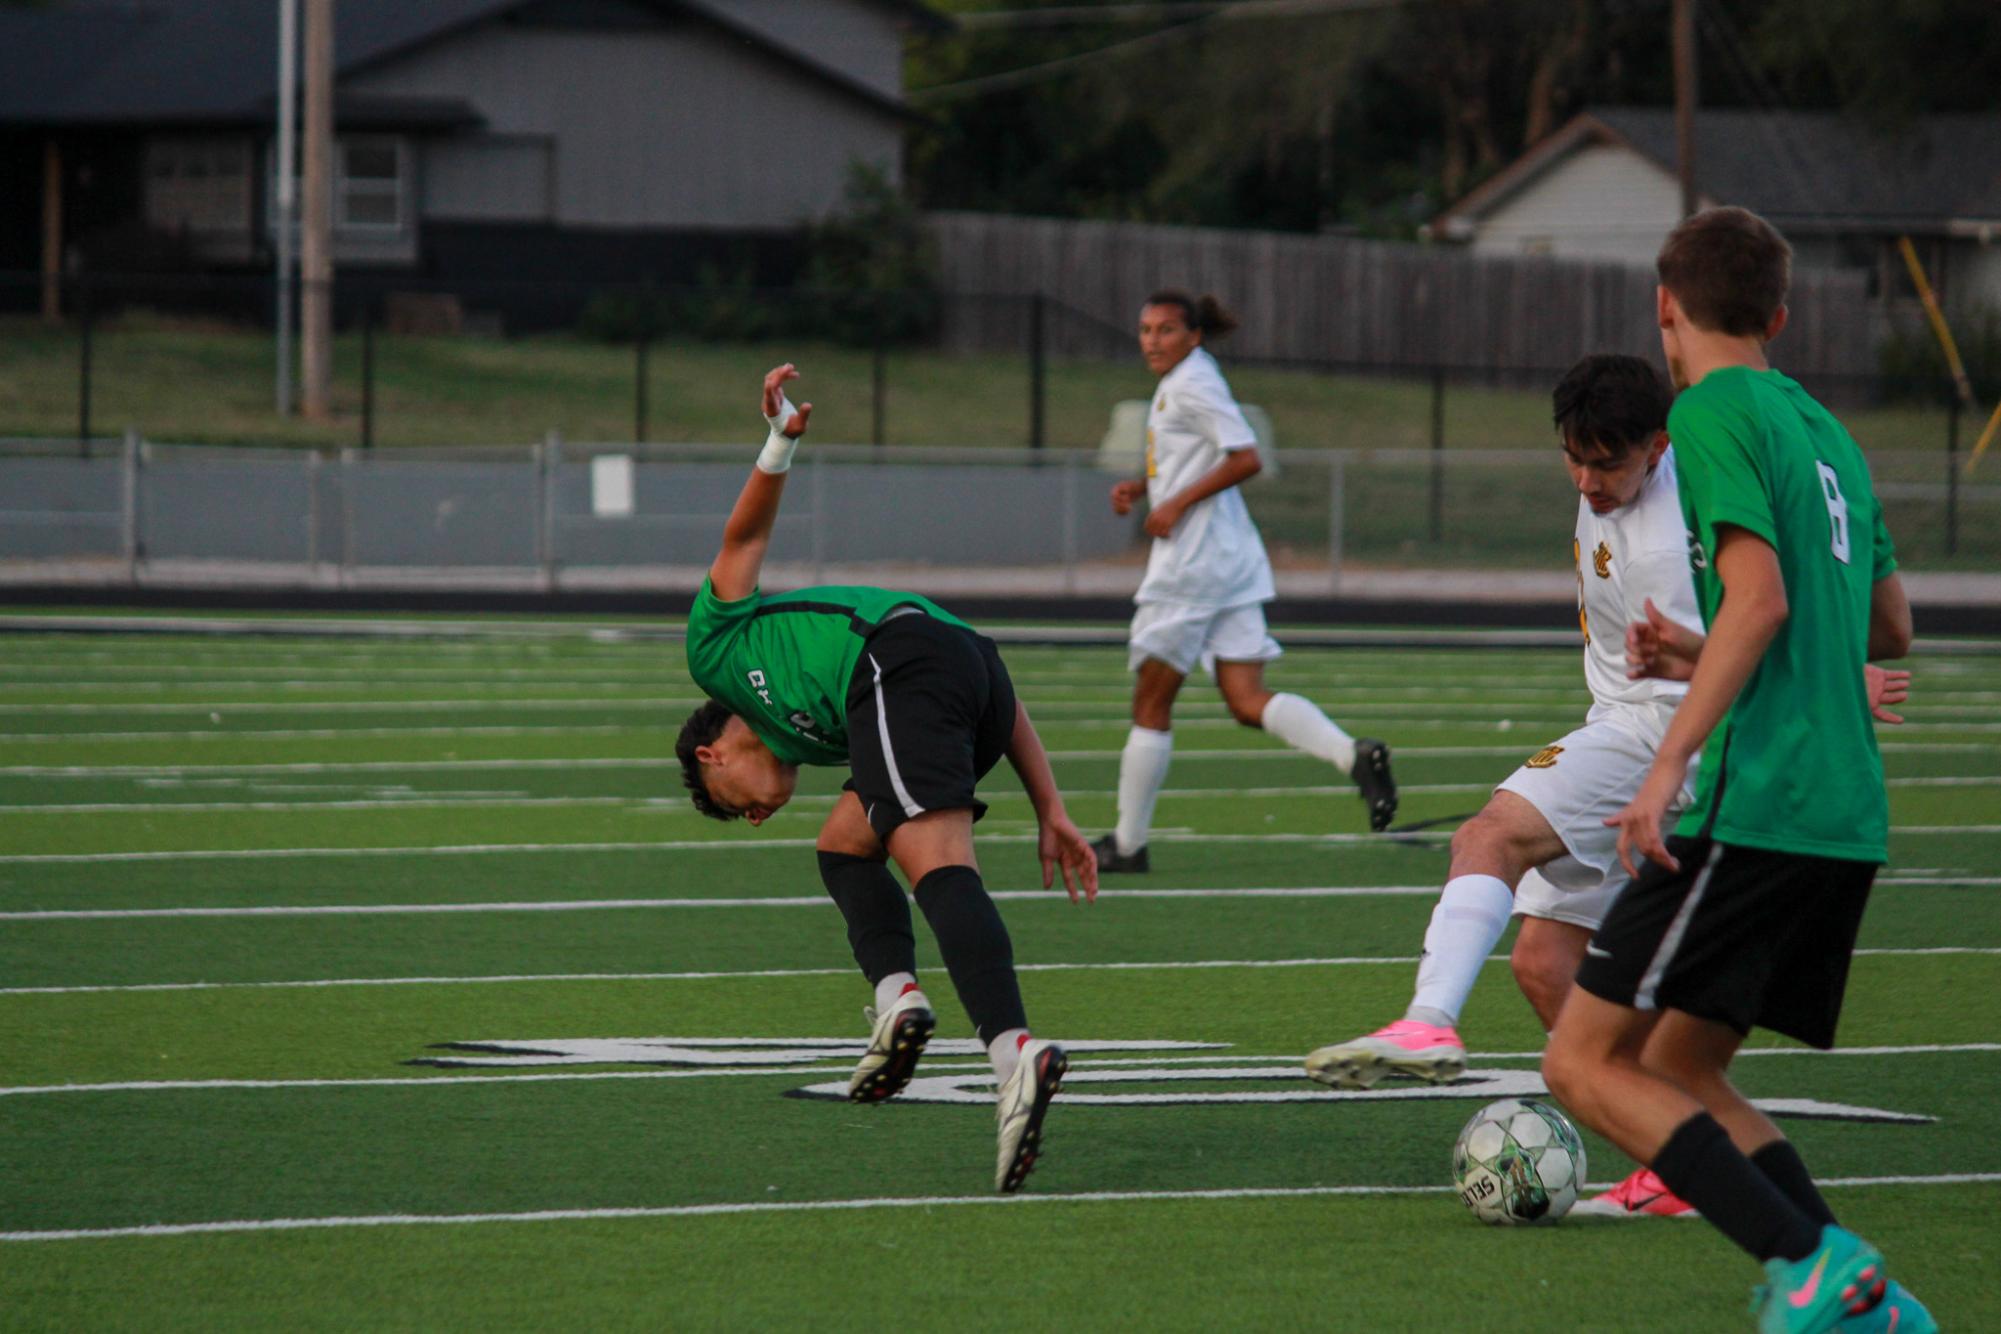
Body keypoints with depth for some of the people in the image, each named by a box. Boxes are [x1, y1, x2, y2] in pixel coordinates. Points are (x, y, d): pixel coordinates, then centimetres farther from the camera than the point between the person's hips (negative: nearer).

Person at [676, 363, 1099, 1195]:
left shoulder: (717, 648, 31)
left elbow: (743, 540, 17)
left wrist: (778, 448, -2)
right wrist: (1050, 813, 19)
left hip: (901, 661, -7)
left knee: (939, 866, -21)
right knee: (844, 846, 24)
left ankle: (1015, 1051, -40)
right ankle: (897, 998, 0)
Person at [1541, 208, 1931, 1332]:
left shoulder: (1714, 414, -6)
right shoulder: (1825, 429, 20)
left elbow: (1760, 598, -19)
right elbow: (1888, 626, 27)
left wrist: (1672, 762, -22)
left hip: (1753, 807, -9)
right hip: (1850, 816, 9)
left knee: (1585, 1063, -6)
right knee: (1678, 1070, 15)